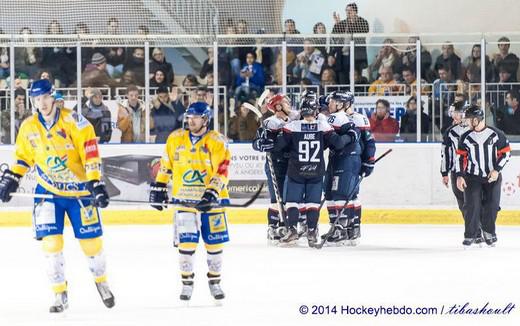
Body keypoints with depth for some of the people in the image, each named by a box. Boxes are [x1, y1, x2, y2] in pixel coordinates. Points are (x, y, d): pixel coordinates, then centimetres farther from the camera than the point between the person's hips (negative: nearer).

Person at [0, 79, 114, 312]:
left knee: (91, 240, 2)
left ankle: (101, 281, 30)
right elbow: (23, 156, 15)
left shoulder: (73, 122, -14)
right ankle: (60, 295, 2)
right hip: (48, 191, 3)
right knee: (51, 241, -9)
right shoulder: (28, 127, 1)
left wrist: (96, 184, -24)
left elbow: (90, 153, -18)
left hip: (79, 190, -3)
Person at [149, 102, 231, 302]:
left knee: (214, 242, 4)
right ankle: (187, 282, 6)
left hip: (211, 199, -1)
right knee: (186, 242, -7)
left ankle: (214, 281, 21)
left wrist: (212, 193, -24)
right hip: (185, 199, 1)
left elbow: (222, 172, -13)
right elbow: (166, 165, 14)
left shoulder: (218, 142, -7)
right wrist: (159, 186, 12)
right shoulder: (175, 139, 3)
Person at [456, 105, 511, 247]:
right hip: (472, 177, 1)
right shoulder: (465, 137, 1)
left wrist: (497, 170, -12)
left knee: (491, 206, -4)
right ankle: (471, 235, -2)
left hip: (492, 177, -1)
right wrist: (459, 176, -5)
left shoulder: (496, 134, -7)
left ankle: (489, 233, 18)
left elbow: (506, 153, -3)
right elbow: (461, 157, 4)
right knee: (472, 205, -11)